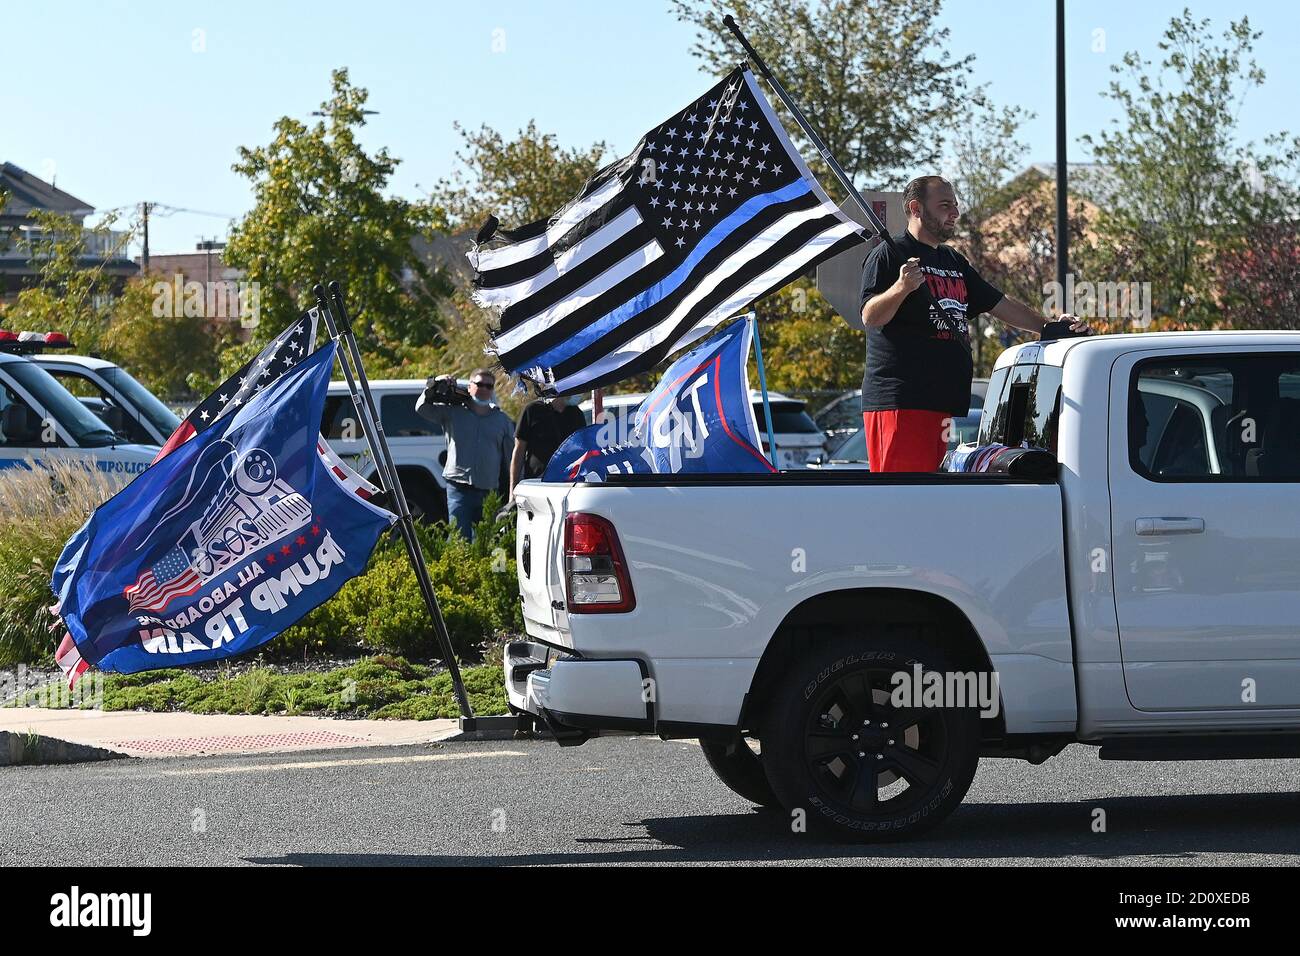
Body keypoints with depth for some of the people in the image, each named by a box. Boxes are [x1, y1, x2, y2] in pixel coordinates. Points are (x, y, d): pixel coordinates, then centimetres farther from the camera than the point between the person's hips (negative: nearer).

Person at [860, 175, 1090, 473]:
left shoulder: (954, 262, 25)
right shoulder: (890, 255, -2)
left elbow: (1002, 305, 27)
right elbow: (870, 317, -14)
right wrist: (901, 288, -32)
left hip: (946, 400, 9)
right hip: (899, 400, -9)